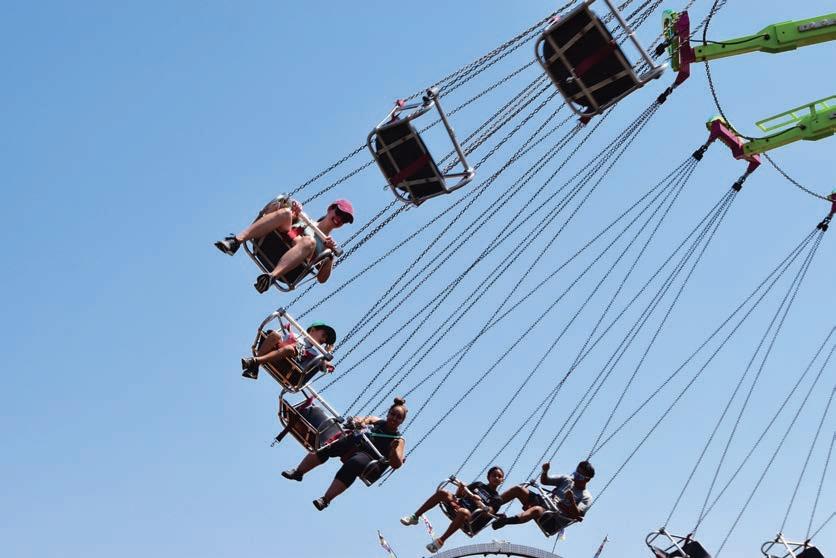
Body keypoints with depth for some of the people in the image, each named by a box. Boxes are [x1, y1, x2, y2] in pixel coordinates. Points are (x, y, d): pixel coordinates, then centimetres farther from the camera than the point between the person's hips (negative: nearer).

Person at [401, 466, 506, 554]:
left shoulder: (496, 499, 10)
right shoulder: (479, 485, 23)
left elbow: (487, 514, -7)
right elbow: (459, 494, 22)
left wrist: (478, 503, -22)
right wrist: (461, 488, 0)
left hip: (470, 519, -5)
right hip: (458, 505, 5)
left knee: (463, 512, -43)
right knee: (442, 492, -23)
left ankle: (440, 541, -36)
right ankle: (415, 517, -16)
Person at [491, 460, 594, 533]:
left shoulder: (586, 497, 1)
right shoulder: (567, 480, 18)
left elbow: (576, 515, -14)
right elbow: (544, 481, 19)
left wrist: (571, 501, -31)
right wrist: (545, 471, -2)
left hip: (553, 520, -7)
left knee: (536, 510, -42)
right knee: (518, 489, -12)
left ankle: (504, 521, -60)